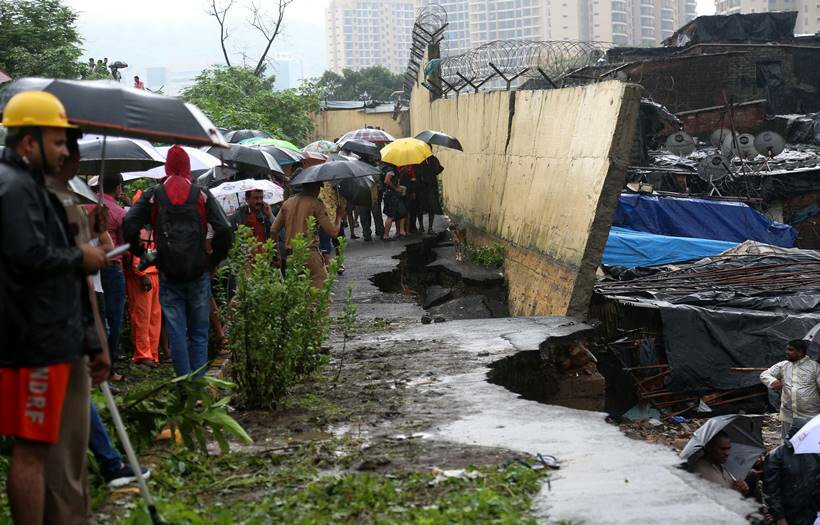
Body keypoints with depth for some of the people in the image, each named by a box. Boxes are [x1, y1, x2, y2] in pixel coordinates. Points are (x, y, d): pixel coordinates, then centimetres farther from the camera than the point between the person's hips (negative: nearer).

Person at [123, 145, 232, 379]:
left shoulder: (153, 195, 4)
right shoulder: (202, 194, 3)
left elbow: (129, 226, -7)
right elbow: (224, 230, -7)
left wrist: (142, 254, 5)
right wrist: (214, 259, 4)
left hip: (169, 274, 0)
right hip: (198, 273, 0)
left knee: (176, 333, 4)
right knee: (198, 333, 9)